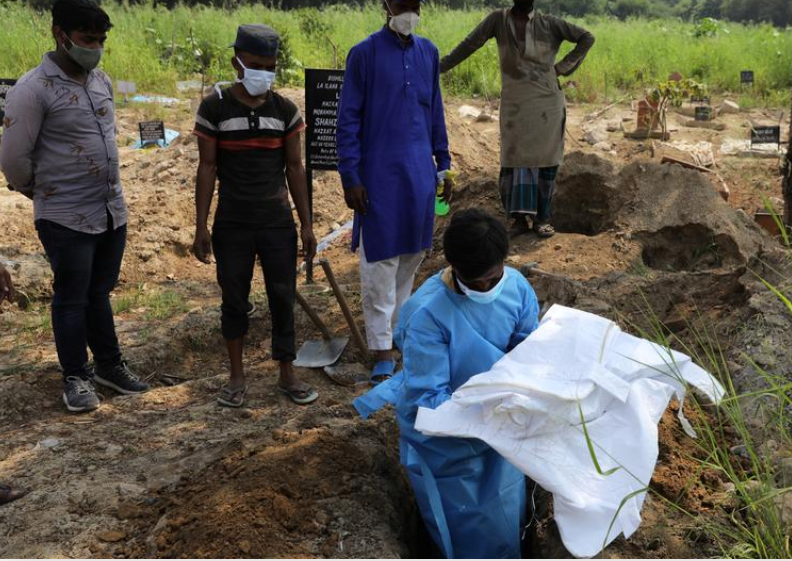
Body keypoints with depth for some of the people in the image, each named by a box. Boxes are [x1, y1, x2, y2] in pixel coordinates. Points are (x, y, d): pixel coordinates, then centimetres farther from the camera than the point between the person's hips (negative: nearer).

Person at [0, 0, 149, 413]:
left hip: (112, 212, 6)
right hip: (67, 220, -6)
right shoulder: (33, 90, -16)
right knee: (72, 300, 7)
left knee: (100, 294, 18)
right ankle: (76, 378, 22)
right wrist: (46, 194, 2)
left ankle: (109, 365, 31)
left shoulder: (101, 80, 6)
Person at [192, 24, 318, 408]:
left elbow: (294, 167, 5)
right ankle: (237, 376, 21)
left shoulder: (285, 110, 1)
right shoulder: (214, 109, -4)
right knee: (234, 298, 7)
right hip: (232, 225, -1)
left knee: (283, 296, 5)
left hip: (278, 222, 2)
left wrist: (306, 224, 3)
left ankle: (287, 375, 18)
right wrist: (200, 228, -5)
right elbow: (207, 168, -3)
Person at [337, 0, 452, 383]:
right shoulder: (365, 54, -7)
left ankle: (399, 328, 30)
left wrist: (443, 164, 14)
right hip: (380, 175, -5)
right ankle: (382, 350, 6)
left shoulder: (428, 53, 8)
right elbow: (348, 119, -7)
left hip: (420, 173, 5)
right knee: (380, 260, -1)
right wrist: (350, 178, -11)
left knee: (412, 255, 13)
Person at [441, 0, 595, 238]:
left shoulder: (549, 23, -1)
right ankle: (519, 218, 4)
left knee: (544, 158, 2)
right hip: (515, 103, 0)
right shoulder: (498, 19, -2)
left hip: (547, 102, 0)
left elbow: (587, 38, 5)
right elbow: (469, 45, -7)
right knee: (515, 158, 0)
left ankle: (542, 218, 9)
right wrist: (439, 67, -15)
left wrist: (563, 67, -2)